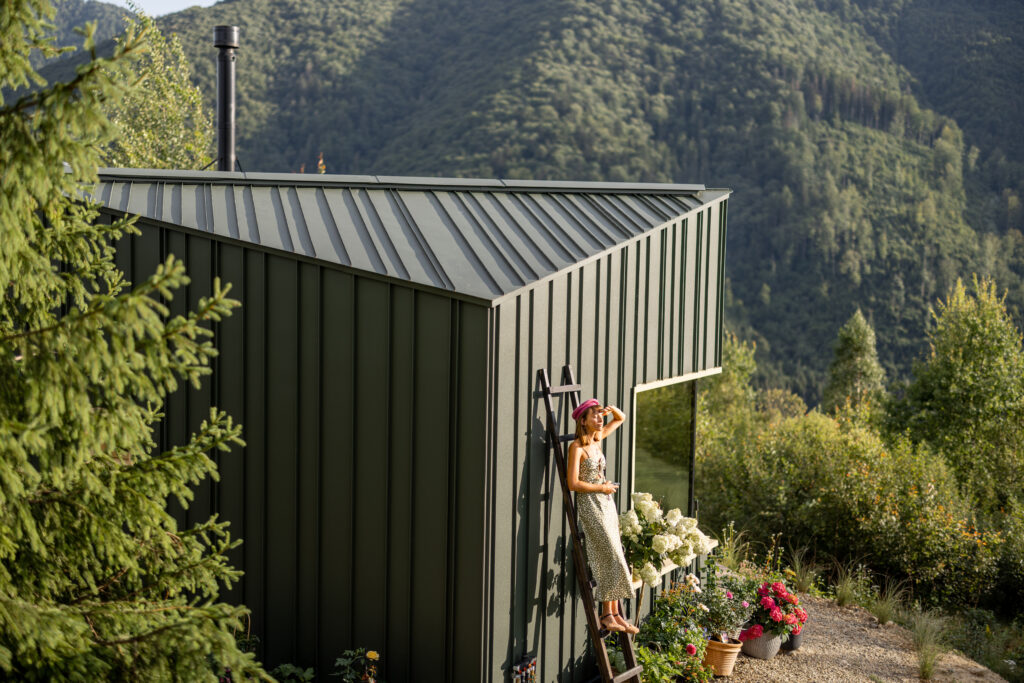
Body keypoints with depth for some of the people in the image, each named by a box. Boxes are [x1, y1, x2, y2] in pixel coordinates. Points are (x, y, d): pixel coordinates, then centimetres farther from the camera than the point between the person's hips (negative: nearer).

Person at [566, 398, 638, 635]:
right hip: (590, 505, -8)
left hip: (606, 503, 8)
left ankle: (614, 613, 10)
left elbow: (620, 419, 25)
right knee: (612, 558, -12)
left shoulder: (598, 438, 9)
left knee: (612, 559, 6)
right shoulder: (577, 447, -12)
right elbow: (573, 483, -18)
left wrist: (613, 409, 4)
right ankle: (608, 614, -5)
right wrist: (601, 487, -10)